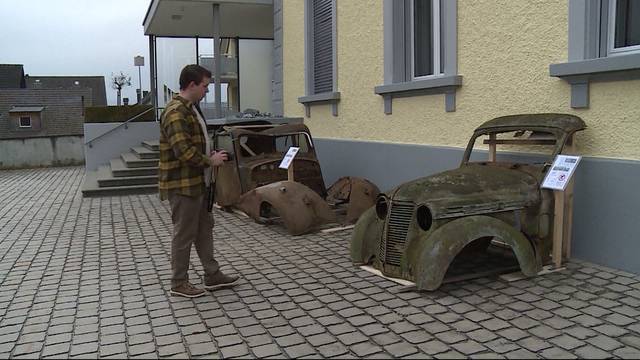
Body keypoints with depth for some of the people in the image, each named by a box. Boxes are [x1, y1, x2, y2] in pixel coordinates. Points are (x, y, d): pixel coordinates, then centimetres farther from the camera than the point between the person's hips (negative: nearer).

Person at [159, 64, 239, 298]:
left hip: (197, 182, 10)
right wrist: (211, 161, -15)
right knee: (184, 234, 1)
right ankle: (179, 283, 15)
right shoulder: (176, 112, -20)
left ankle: (212, 275, 27)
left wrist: (210, 154, 8)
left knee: (204, 228, 16)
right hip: (182, 185, -10)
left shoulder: (190, 109, 14)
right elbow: (184, 151, -27)